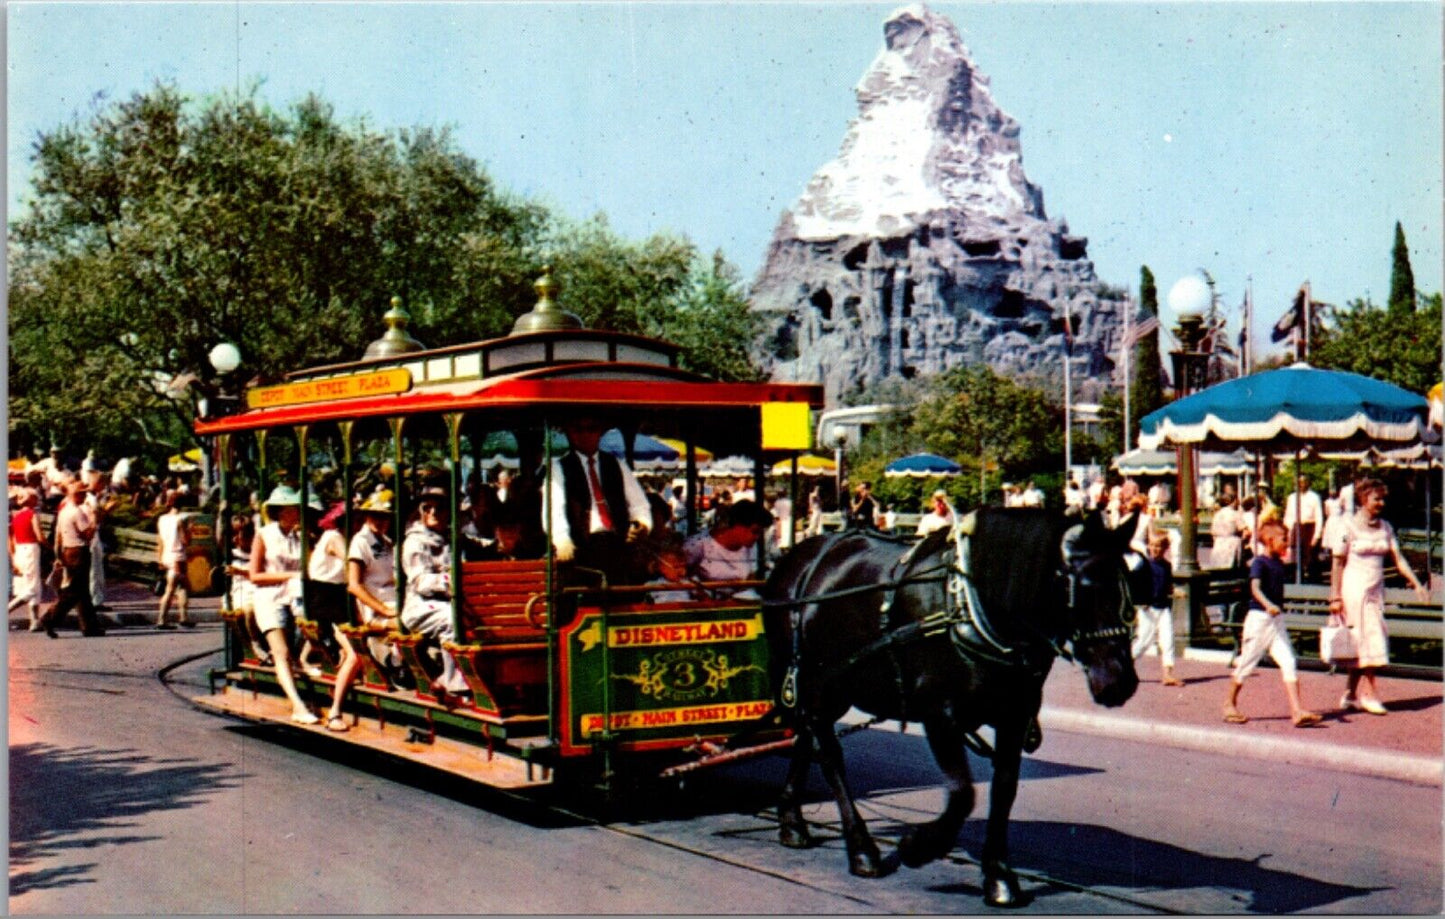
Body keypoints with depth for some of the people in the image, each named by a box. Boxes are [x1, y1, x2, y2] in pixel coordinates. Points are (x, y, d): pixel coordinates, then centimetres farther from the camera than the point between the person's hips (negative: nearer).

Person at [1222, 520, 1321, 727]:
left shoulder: (1280, 564, 11)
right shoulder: (1259, 563, -13)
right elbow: (1255, 588, -27)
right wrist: (1267, 605, -42)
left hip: (1277, 620, 7)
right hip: (1259, 617, -7)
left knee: (1288, 663, -5)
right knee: (1247, 664, 4)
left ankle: (1297, 711, -9)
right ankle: (1230, 705, 22)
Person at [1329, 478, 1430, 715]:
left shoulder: (1385, 527, 9)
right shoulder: (1349, 526, -7)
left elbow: (1398, 558, 6)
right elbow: (1337, 563, -6)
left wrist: (1416, 583, -6)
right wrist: (1335, 597, -9)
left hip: (1376, 589, 6)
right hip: (1355, 588, -5)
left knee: (1362, 644, 7)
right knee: (1368, 640, -7)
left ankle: (1350, 695, 14)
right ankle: (1370, 694, -1)